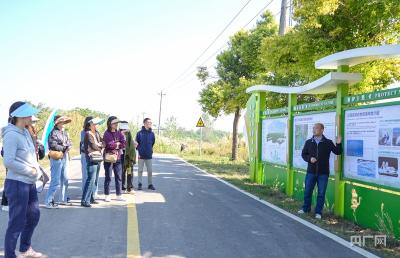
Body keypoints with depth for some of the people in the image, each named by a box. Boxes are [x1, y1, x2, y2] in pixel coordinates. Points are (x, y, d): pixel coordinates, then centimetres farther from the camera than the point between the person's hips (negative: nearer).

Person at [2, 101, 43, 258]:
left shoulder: (25, 132, 9)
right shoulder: (11, 135, -16)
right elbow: (9, 162, -23)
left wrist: (37, 170, 0)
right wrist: (30, 170, -16)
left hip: (29, 183, 9)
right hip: (17, 184, -9)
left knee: (34, 216, 20)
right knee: (17, 222, 1)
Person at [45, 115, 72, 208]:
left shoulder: (64, 133, 14)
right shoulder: (54, 133, -11)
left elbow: (69, 143, 13)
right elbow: (53, 145, -20)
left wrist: (67, 147, -10)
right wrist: (64, 148, -9)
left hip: (64, 158, 9)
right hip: (56, 158, -9)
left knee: (65, 180, 15)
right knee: (55, 181, -9)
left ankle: (63, 199, 27)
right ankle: (48, 202, 0)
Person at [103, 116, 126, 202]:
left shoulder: (119, 133, 10)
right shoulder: (107, 134, -6)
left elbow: (123, 144, 0)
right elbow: (109, 144, -18)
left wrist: (114, 145, -10)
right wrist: (118, 143, -5)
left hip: (118, 157, 5)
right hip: (109, 157, -5)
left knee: (119, 177, 7)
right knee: (108, 177, 3)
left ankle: (119, 195, 15)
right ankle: (107, 196, 13)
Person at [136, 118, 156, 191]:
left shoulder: (152, 133, 4)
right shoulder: (139, 133, -4)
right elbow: (136, 143, -1)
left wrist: (150, 151, 11)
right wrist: (139, 152, -6)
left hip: (149, 155, 3)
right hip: (141, 155, -2)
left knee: (150, 171, 5)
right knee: (140, 170, 6)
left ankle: (150, 184, 15)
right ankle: (139, 184, 15)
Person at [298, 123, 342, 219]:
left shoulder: (328, 143, -2)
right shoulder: (308, 142, 4)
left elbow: (337, 152, 1)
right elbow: (303, 154, 9)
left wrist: (339, 144, -17)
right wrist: (309, 159, -10)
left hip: (323, 173, -2)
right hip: (311, 172, 2)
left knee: (321, 193, 5)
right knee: (307, 191, 11)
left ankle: (318, 212, 16)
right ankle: (306, 208, 29)